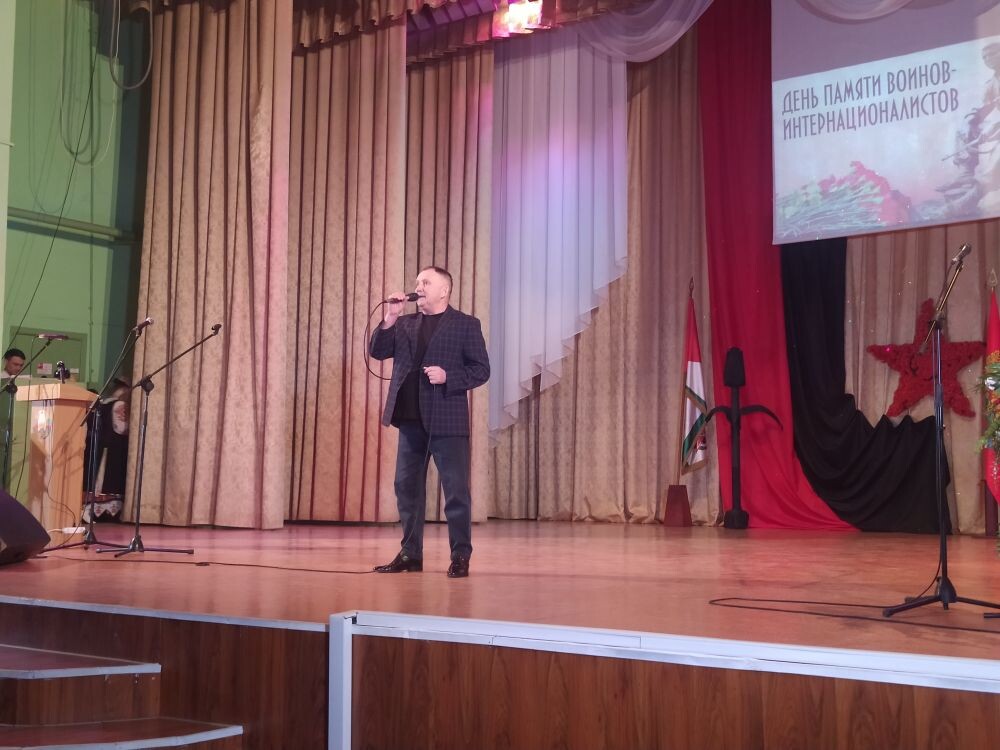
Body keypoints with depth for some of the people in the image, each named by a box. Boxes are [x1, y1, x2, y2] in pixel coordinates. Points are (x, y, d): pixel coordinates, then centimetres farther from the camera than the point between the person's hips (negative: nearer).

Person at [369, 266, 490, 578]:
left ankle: (461, 556, 5)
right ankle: (410, 553, 18)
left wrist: (448, 377, -17)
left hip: (447, 420, -5)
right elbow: (377, 351, 4)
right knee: (407, 486, 9)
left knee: (455, 488, -3)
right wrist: (389, 318, -7)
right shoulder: (405, 324, 14)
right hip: (410, 419, 5)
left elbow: (481, 370, -4)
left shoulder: (466, 324, 0)